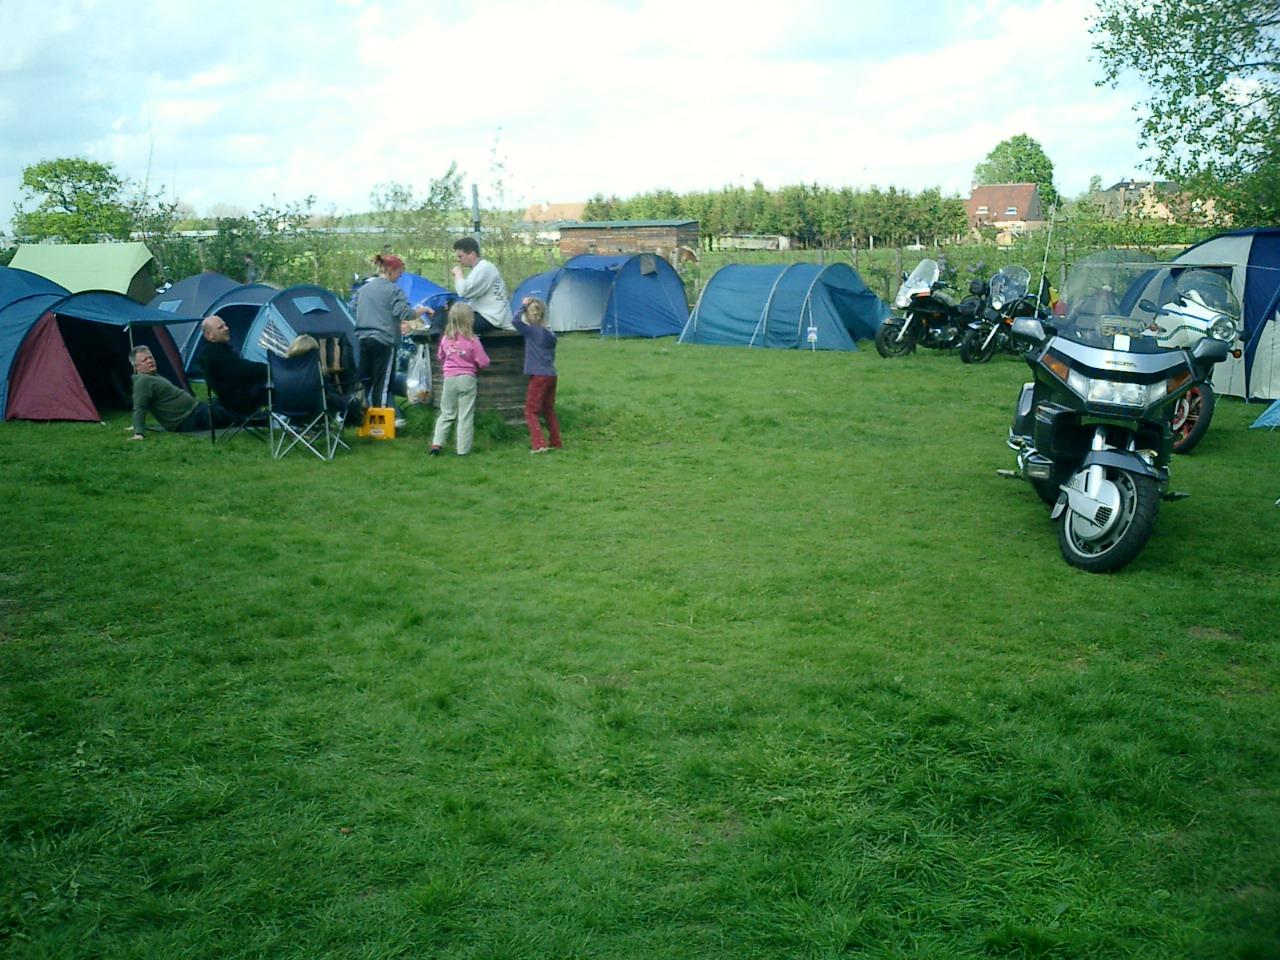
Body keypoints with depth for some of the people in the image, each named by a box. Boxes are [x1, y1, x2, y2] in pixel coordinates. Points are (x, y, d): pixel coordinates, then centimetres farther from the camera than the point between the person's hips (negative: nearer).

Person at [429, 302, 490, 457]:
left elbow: (440, 356, 13)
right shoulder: (472, 340, -12)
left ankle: (437, 444, 6)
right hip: (467, 379, -3)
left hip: (449, 378, 3)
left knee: (446, 413, 15)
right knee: (466, 415, 3)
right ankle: (463, 449, 4)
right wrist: (476, 368, 13)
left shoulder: (445, 339, -1)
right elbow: (483, 362, -8)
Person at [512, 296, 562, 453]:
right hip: (551, 375, 8)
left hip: (539, 376, -8)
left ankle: (539, 444, -13)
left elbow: (515, 320, -21)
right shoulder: (549, 334, 11)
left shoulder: (532, 331, -11)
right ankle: (556, 443, 20)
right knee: (548, 411, 17)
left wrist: (523, 305, -9)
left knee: (530, 411, -3)